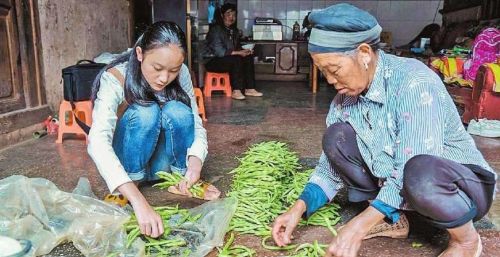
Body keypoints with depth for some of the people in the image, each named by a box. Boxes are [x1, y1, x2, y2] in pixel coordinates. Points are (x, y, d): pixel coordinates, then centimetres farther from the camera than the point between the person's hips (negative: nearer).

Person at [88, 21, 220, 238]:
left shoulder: (181, 75, -16)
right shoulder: (115, 78, -28)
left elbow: (196, 125, -16)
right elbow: (98, 141, -42)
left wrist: (195, 162, -40)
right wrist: (138, 201, -54)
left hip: (162, 164, 3)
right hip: (124, 166, -2)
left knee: (178, 111, -28)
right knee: (145, 112, -33)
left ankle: (182, 182, -10)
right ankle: (125, 193, -17)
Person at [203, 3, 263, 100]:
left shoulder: (234, 30, 10)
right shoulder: (216, 29, -16)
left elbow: (237, 47, 15)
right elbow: (219, 51, -25)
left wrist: (244, 51, -8)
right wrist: (238, 53, -25)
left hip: (227, 58, 8)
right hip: (212, 61, -8)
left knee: (248, 57, -11)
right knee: (237, 59, -31)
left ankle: (249, 89, -13)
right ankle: (236, 91, -30)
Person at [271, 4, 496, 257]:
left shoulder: (413, 81, -26)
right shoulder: (345, 97, -6)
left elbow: (412, 171, -33)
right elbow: (331, 165, -3)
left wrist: (359, 225, -37)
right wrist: (299, 208, -16)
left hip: (465, 184, -5)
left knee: (420, 176, -40)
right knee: (336, 137, -11)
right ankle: (392, 220, 3)